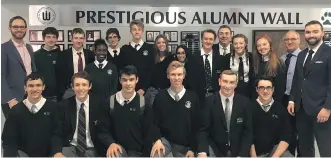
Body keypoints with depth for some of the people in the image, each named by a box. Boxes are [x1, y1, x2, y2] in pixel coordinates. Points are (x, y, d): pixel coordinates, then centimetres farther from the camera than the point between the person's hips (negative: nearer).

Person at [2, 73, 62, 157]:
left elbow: (56, 134, -6)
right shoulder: (16, 111, -4)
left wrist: (57, 152, -23)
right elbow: (9, 140, -2)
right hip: (23, 153, 0)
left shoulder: (52, 107, -7)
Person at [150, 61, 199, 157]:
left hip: (185, 146, 2)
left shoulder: (193, 97, -2)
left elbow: (196, 126, 1)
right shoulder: (160, 96, -2)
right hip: (164, 141, -1)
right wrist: (157, 140, -15)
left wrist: (192, 149, -1)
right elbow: (154, 123, 2)